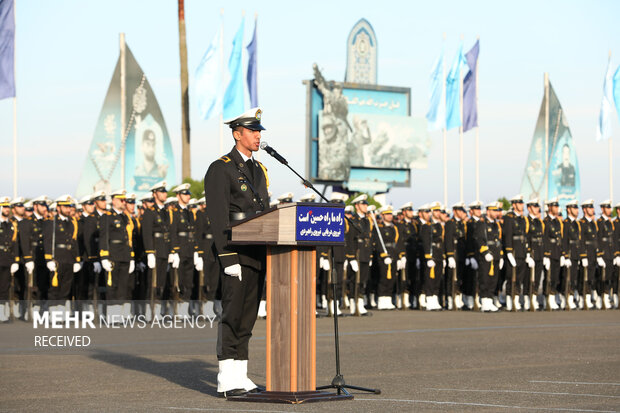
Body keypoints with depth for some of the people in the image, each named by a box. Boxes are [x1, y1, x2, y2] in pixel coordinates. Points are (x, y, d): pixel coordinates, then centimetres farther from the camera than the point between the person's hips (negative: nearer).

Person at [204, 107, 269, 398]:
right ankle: (227, 381, -6)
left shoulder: (259, 170, 18)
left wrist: (271, 254, 14)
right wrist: (229, 259, -20)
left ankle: (240, 377, 11)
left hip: (258, 255, 8)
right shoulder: (220, 170, -7)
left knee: (248, 316, 8)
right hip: (235, 254, -8)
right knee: (232, 315, -8)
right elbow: (219, 219, -14)